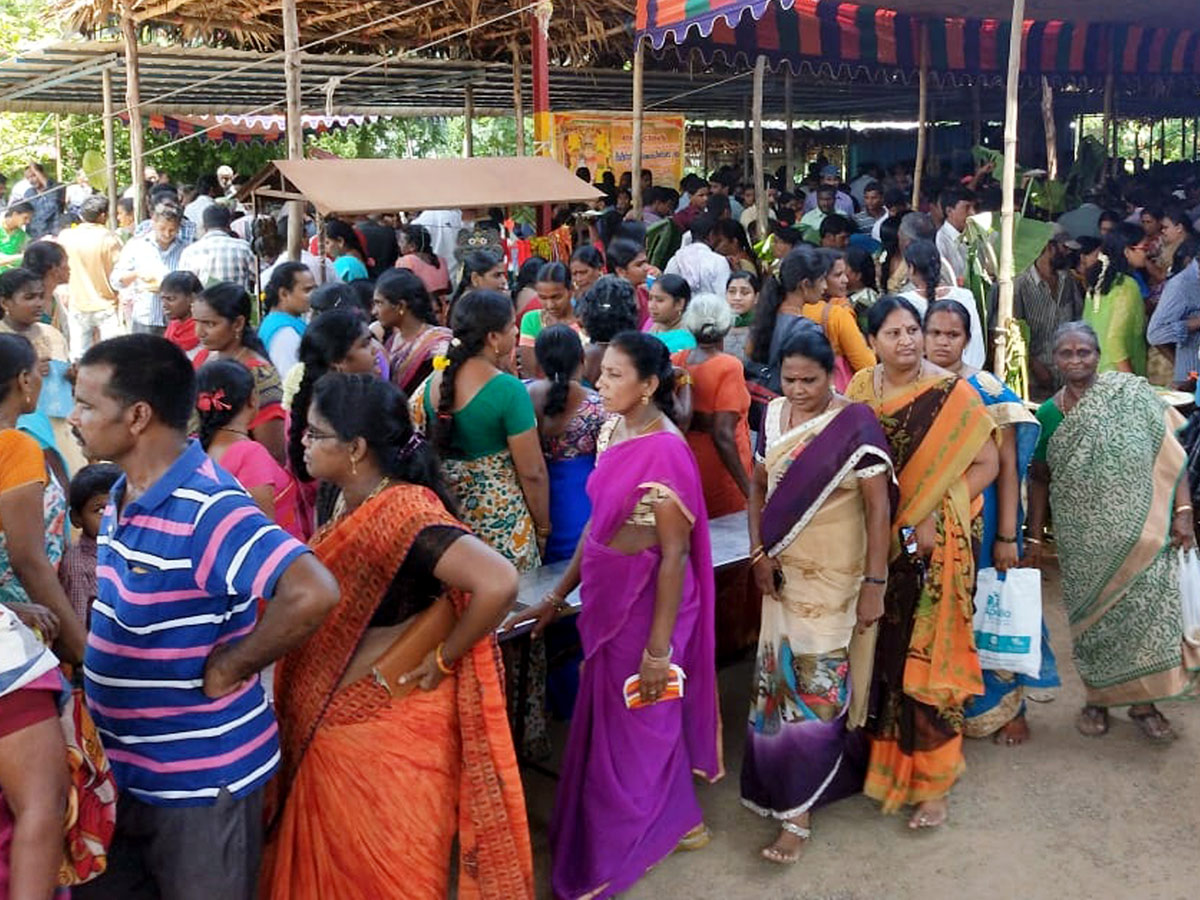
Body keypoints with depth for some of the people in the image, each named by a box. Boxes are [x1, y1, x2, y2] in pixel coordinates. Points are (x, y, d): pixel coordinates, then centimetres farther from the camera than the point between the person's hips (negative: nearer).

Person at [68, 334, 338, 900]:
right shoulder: (124, 495, 3)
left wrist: (228, 669, -27)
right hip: (120, 767, 9)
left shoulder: (207, 510, -27)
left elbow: (313, 594, -40)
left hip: (201, 776, -8)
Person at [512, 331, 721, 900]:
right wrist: (561, 592, 13)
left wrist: (659, 647, -18)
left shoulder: (664, 453, -23)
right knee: (609, 718, 20)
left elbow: (675, 554, -20)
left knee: (632, 724, 9)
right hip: (607, 596, 8)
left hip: (646, 600, -8)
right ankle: (673, 821, 41)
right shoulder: (613, 431, 2)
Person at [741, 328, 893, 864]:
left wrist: (875, 585, -16)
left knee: (817, 684, -3)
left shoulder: (855, 425, -15)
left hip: (837, 576, -5)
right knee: (781, 675, 13)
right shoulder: (773, 415, 2)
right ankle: (785, 784, 32)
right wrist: (758, 552, -1)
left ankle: (797, 810, 6)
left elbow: (879, 509, -14)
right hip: (786, 572, 5)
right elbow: (758, 487, 11)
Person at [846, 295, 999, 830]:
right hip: (874, 542, 4)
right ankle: (882, 755, 33)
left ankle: (933, 781, 15)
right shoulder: (860, 388, 3)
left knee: (926, 659, 1)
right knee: (882, 652, 14)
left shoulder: (951, 394, -9)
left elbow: (987, 463, -9)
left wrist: (933, 517, -16)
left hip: (931, 546, -4)